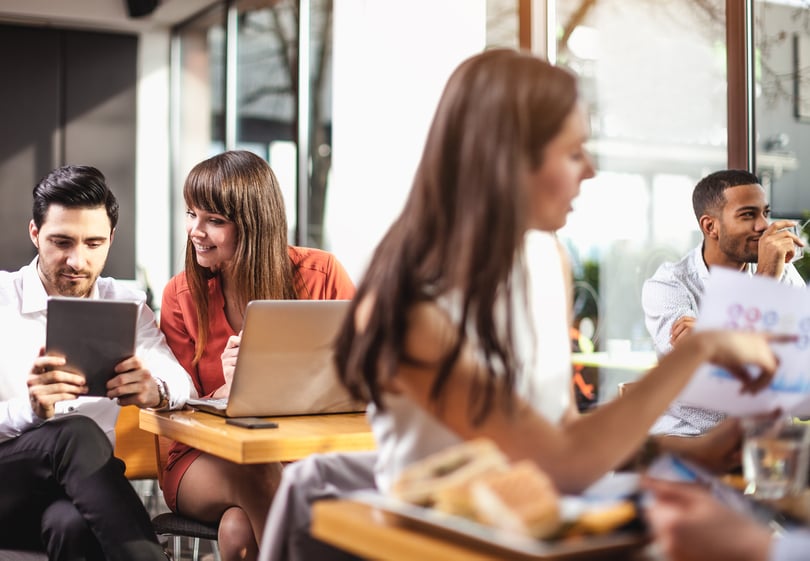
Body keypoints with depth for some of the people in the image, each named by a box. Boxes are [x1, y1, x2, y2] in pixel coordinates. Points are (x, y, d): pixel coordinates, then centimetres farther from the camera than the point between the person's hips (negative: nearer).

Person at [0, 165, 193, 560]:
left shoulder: (126, 305, 9)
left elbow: (181, 382, -7)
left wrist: (155, 390, -32)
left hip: (87, 483, 0)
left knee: (73, 525, -38)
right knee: (77, 433, -33)